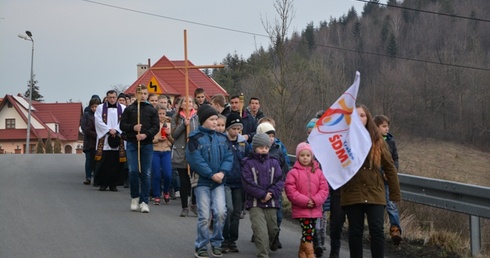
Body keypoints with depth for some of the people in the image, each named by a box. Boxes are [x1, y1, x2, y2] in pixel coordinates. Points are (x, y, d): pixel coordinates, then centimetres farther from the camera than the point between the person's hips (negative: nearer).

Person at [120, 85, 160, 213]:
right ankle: (135, 197, 12)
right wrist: (133, 128, -14)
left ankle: (144, 202, 6)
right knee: (133, 171, -8)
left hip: (147, 144, 1)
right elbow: (122, 125, 5)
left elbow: (156, 126, 2)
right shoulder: (129, 109, 6)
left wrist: (146, 134, -15)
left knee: (146, 174, 0)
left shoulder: (152, 110, 8)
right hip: (132, 143, -1)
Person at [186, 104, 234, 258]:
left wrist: (222, 172, -13)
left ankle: (216, 243, 10)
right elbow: (195, 160, -15)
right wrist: (212, 175, -16)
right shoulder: (195, 138, -7)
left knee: (220, 212, -9)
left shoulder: (221, 138, 8)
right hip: (202, 182, -4)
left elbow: (228, 157, 4)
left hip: (218, 182, 4)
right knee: (204, 216, -4)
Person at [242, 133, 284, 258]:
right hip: (255, 204, -3)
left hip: (271, 203, 3)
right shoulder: (248, 163, -1)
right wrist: (262, 195, -15)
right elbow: (247, 183, -9)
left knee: (273, 229, 13)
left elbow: (280, 181, 2)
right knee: (260, 231, -14)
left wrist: (271, 193, -14)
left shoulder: (274, 163, 8)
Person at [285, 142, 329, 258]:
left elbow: (324, 189, 4)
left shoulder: (318, 172, 8)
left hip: (315, 209, 4)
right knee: (308, 232, -11)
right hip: (301, 209, -4)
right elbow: (290, 191, -9)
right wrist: (305, 201, -17)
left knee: (308, 234, 10)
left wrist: (315, 201, -12)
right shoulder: (293, 173, -3)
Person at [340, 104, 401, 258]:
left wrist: (395, 193, 5)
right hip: (352, 194, 0)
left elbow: (389, 167, 7)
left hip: (374, 193, 1)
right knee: (355, 231, 6)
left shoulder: (377, 140, 5)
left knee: (377, 230, -4)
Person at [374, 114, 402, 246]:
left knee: (391, 204, -10)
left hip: (388, 178, 2)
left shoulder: (390, 140, 7)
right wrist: (382, 173, -15)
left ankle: (395, 229, -13)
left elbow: (395, 158, 11)